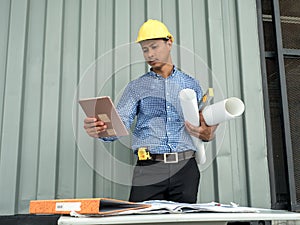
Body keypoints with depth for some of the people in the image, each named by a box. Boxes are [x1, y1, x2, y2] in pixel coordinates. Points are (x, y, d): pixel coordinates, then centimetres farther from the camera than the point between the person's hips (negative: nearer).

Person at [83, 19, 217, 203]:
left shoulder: (191, 84, 14)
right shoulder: (136, 87, 12)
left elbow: (205, 128, 13)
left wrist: (208, 134, -11)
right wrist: (100, 130, -24)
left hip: (185, 167, 1)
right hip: (148, 168, -1)